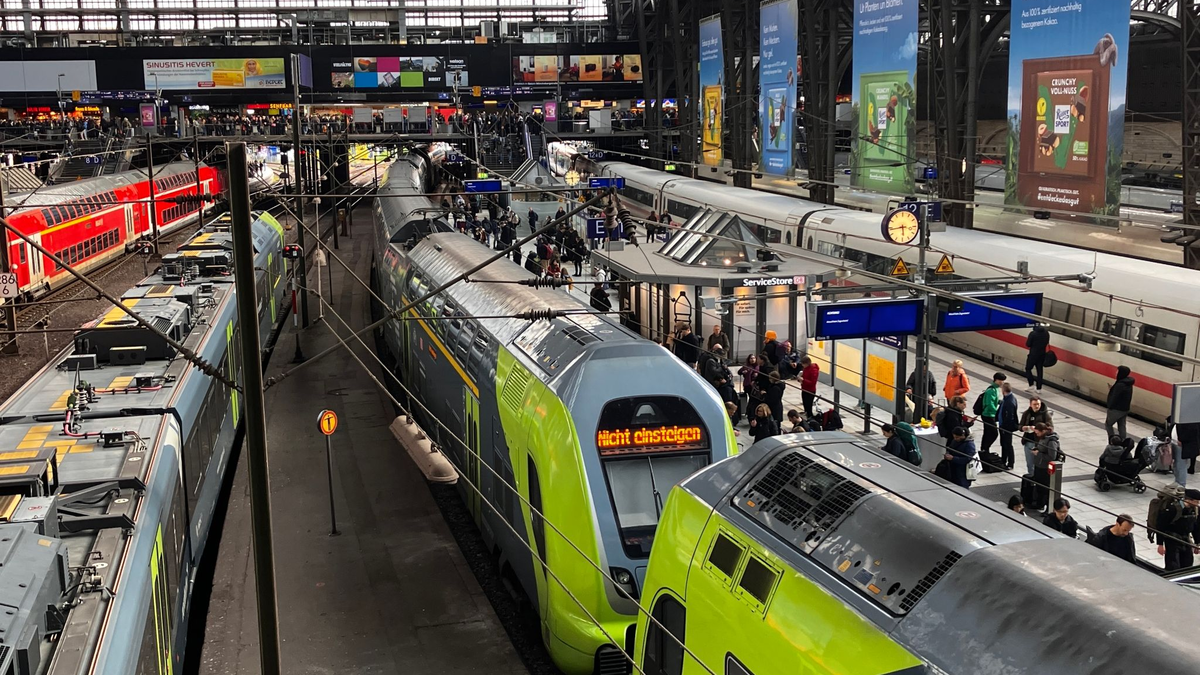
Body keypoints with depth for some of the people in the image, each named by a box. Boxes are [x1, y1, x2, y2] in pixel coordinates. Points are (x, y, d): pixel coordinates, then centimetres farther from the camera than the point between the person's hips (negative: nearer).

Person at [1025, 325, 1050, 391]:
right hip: (1042, 354, 5)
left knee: (1028, 369, 12)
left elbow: (1028, 344, -13)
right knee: (1040, 371, 11)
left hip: (1033, 354, -5)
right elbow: (1047, 343, 9)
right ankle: (1039, 388, 14)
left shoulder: (1033, 333, -18)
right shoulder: (1046, 333, -2)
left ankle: (1031, 384, 0)